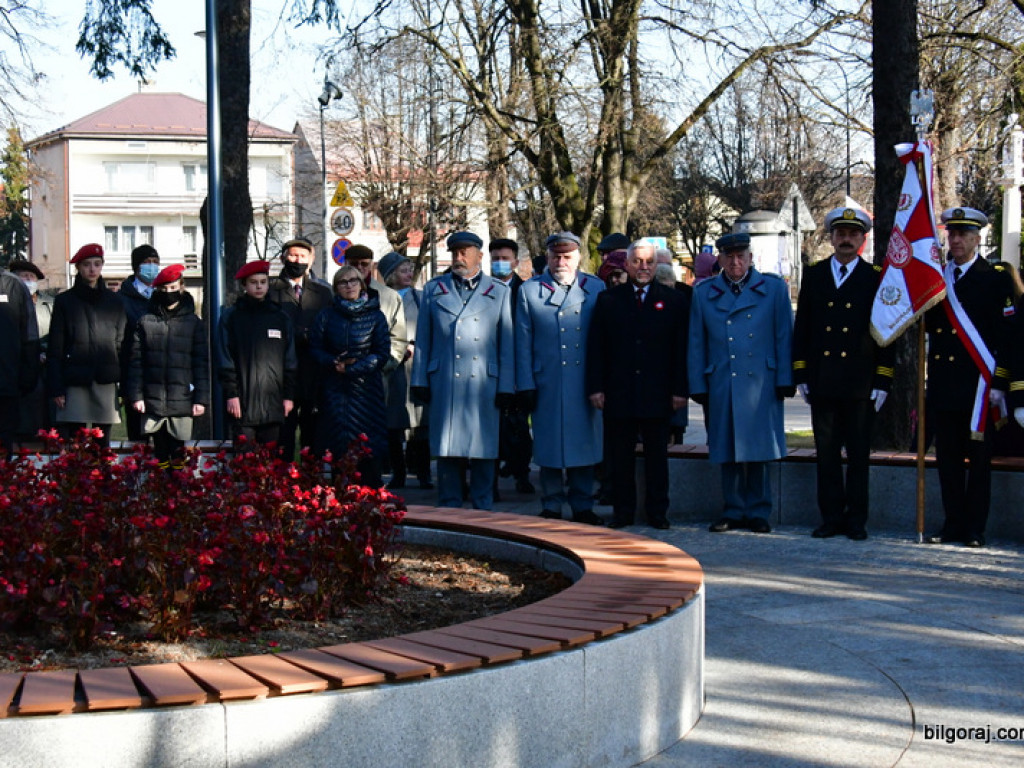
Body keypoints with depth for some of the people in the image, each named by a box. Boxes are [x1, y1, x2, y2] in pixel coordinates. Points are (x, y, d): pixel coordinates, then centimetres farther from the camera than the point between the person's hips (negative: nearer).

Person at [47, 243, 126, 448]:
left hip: (106, 382, 2)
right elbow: (55, 349, 4)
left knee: (102, 443, 4)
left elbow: (122, 343, 11)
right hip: (74, 383, -2)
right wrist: (55, 388, -3)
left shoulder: (114, 301, 11)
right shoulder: (65, 301, 6)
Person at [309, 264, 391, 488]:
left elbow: (382, 354, 0)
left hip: (366, 388, -1)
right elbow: (315, 349, 9)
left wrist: (351, 368, -10)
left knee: (367, 445, -6)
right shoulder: (326, 316, 9)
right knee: (338, 444, -3)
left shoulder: (375, 316, 5)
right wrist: (333, 363, -12)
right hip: (335, 389, 1)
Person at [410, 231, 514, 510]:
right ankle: (448, 509, 11)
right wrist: (420, 381, 5)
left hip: (484, 383, -1)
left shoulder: (499, 292, 9)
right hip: (443, 384, 1)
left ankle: (482, 509, 10)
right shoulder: (433, 290, 13)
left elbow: (507, 345, 6)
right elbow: (423, 340, 12)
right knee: (446, 449, 3)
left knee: (483, 448, 1)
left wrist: (505, 387, 0)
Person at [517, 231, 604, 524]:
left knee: (585, 442, 5)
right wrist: (525, 385, -2)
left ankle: (582, 506, 15)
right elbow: (523, 343, 5)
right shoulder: (530, 291, 7)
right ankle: (551, 507, 12)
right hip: (547, 385, -1)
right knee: (549, 446, 3)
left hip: (586, 385, 1)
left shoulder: (596, 288, 9)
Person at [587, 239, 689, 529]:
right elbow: (595, 347, 5)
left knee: (656, 455, 6)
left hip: (657, 395, -1)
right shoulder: (608, 300, 8)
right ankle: (623, 511, 14)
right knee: (620, 456, 4)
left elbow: (681, 349, 3)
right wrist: (595, 387, -3)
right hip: (618, 394, 1)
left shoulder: (674, 301, 6)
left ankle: (658, 512, 15)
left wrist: (680, 390, -4)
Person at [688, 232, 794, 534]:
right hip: (721, 386, 2)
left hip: (760, 384, -2)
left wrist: (784, 381, -1)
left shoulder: (774, 288, 7)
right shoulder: (703, 293, 11)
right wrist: (698, 385, 5)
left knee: (758, 449, 0)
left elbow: (784, 337, 5)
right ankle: (734, 511, 14)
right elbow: (697, 343, 11)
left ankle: (758, 511, 10)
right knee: (727, 450, 5)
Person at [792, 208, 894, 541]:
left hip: (860, 384, -2)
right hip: (822, 382, 2)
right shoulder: (814, 275, 10)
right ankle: (832, 516, 12)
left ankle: (856, 519, 10)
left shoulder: (876, 278, 3)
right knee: (826, 452, 5)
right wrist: (801, 375, 4)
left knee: (858, 454, 3)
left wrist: (882, 382, -4)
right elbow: (801, 328, 11)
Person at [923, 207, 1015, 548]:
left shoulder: (996, 278, -1)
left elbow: (1006, 335, -5)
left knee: (978, 459, 1)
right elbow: (929, 325, 13)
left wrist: (999, 383, -11)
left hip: (977, 384, -4)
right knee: (948, 458, 8)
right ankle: (953, 524, 15)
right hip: (942, 385, 5)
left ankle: (974, 530, 6)